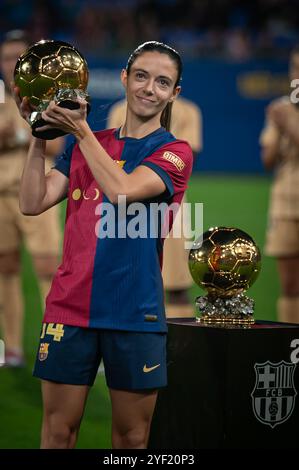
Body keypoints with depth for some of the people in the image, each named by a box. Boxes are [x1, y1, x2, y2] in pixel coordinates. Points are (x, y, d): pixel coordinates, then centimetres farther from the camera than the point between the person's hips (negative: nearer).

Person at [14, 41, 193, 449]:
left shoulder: (174, 152, 1)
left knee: (132, 438, 4)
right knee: (57, 432, 3)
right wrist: (40, 136, -5)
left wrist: (81, 130, -17)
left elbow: (122, 190, -17)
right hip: (69, 305, 3)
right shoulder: (84, 145, 13)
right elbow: (33, 203, 3)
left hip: (135, 314, -3)